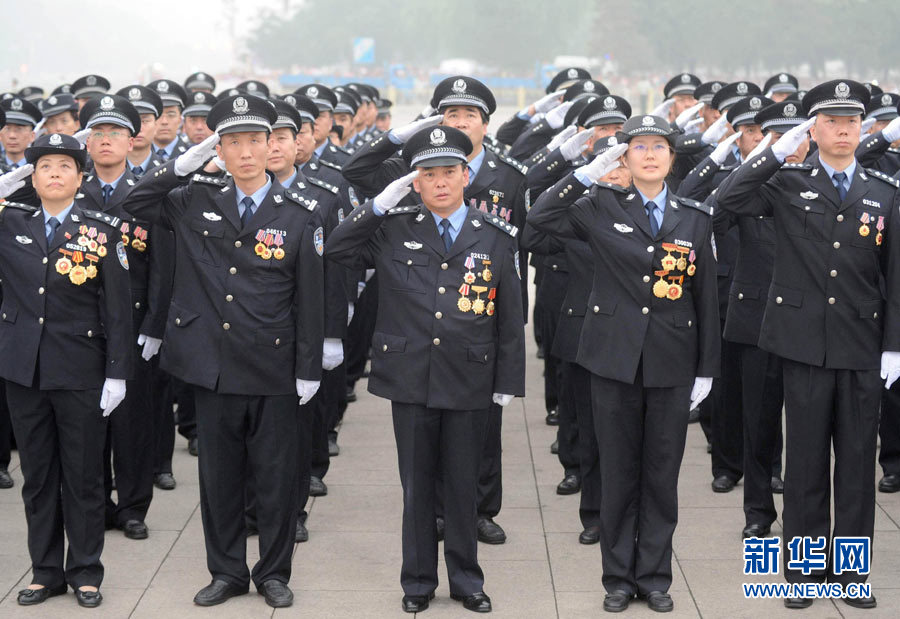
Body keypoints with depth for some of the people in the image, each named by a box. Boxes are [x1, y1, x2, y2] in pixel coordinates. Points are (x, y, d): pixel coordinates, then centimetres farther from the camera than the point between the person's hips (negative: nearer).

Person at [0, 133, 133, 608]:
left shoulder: (102, 232, -2)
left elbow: (117, 308, -3)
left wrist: (117, 373, -8)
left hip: (81, 372, -2)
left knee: (83, 477, 6)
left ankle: (85, 572, 19)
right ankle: (45, 570, 23)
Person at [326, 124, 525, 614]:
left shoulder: (497, 237, 1)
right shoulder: (394, 230, 3)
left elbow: (510, 316, 3)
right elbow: (336, 252, 2)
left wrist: (509, 382, 1)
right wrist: (379, 205, -6)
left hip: (469, 382, 0)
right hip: (410, 378, 1)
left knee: (463, 483, 9)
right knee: (417, 484, 10)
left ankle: (465, 578, 23)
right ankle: (418, 580, 22)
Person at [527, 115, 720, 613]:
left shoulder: (695, 218, 4)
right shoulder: (602, 207, 1)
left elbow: (706, 298, 6)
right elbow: (540, 218, -12)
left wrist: (706, 370, 5)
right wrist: (588, 174, -14)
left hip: (672, 364, 1)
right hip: (615, 358, -1)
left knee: (662, 473, 8)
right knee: (618, 472, 7)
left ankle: (654, 575, 20)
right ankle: (619, 576, 19)